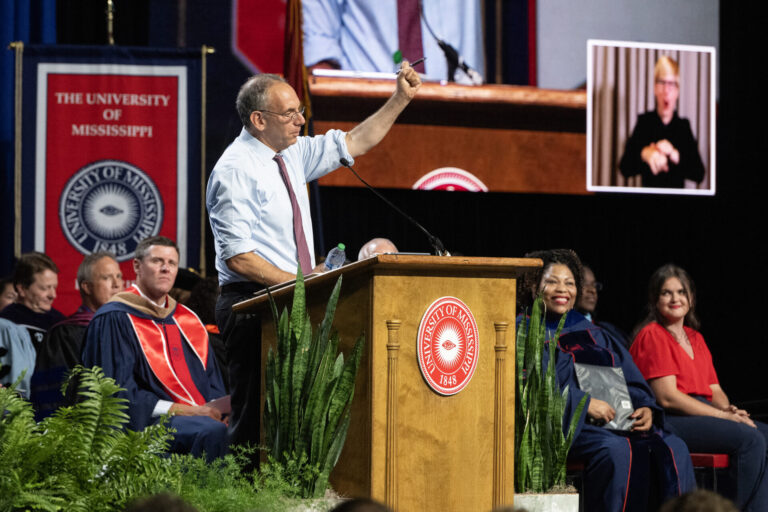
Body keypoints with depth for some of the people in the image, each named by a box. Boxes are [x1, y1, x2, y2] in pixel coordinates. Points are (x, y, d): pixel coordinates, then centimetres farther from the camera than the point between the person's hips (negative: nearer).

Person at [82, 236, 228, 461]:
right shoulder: (114, 319, 2)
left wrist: (214, 410, -3)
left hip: (200, 415, 6)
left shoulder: (188, 320, 22)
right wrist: (178, 409, -15)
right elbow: (118, 389, -7)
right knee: (211, 432, -36)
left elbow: (213, 384, 21)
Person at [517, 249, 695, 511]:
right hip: (567, 423, -6)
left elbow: (631, 381, 19)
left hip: (617, 420, 6)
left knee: (672, 448, -21)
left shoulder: (593, 333, 26)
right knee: (617, 450, -36)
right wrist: (584, 403, -18)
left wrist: (645, 407, -3)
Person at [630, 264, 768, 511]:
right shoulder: (652, 336, -4)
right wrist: (724, 416, -14)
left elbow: (714, 389, 20)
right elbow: (668, 397, -12)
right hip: (669, 421, -8)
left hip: (702, 414, 8)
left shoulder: (696, 338, 23)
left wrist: (729, 409, -5)